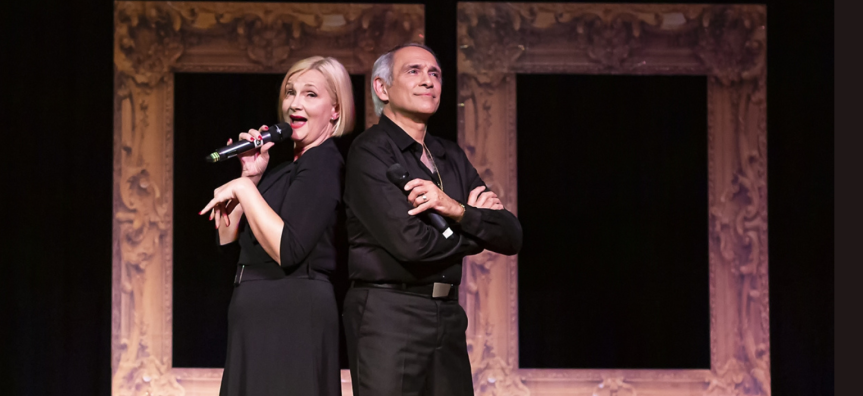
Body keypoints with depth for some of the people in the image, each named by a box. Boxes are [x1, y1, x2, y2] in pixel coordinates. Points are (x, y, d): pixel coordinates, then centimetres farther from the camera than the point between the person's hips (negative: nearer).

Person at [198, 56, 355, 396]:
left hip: (291, 314, -9)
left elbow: (288, 250, -23)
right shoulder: (290, 166, 17)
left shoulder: (324, 163, -11)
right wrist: (251, 176, 2)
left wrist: (244, 188, -15)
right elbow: (228, 238, 13)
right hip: (259, 312, 9)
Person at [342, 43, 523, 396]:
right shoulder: (370, 151, -7)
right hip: (388, 314, -7)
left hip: (447, 315, 7)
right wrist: (475, 229, 0)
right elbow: (409, 242, -18)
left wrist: (457, 211, -12)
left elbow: (511, 237, 7)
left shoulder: (451, 156, 16)